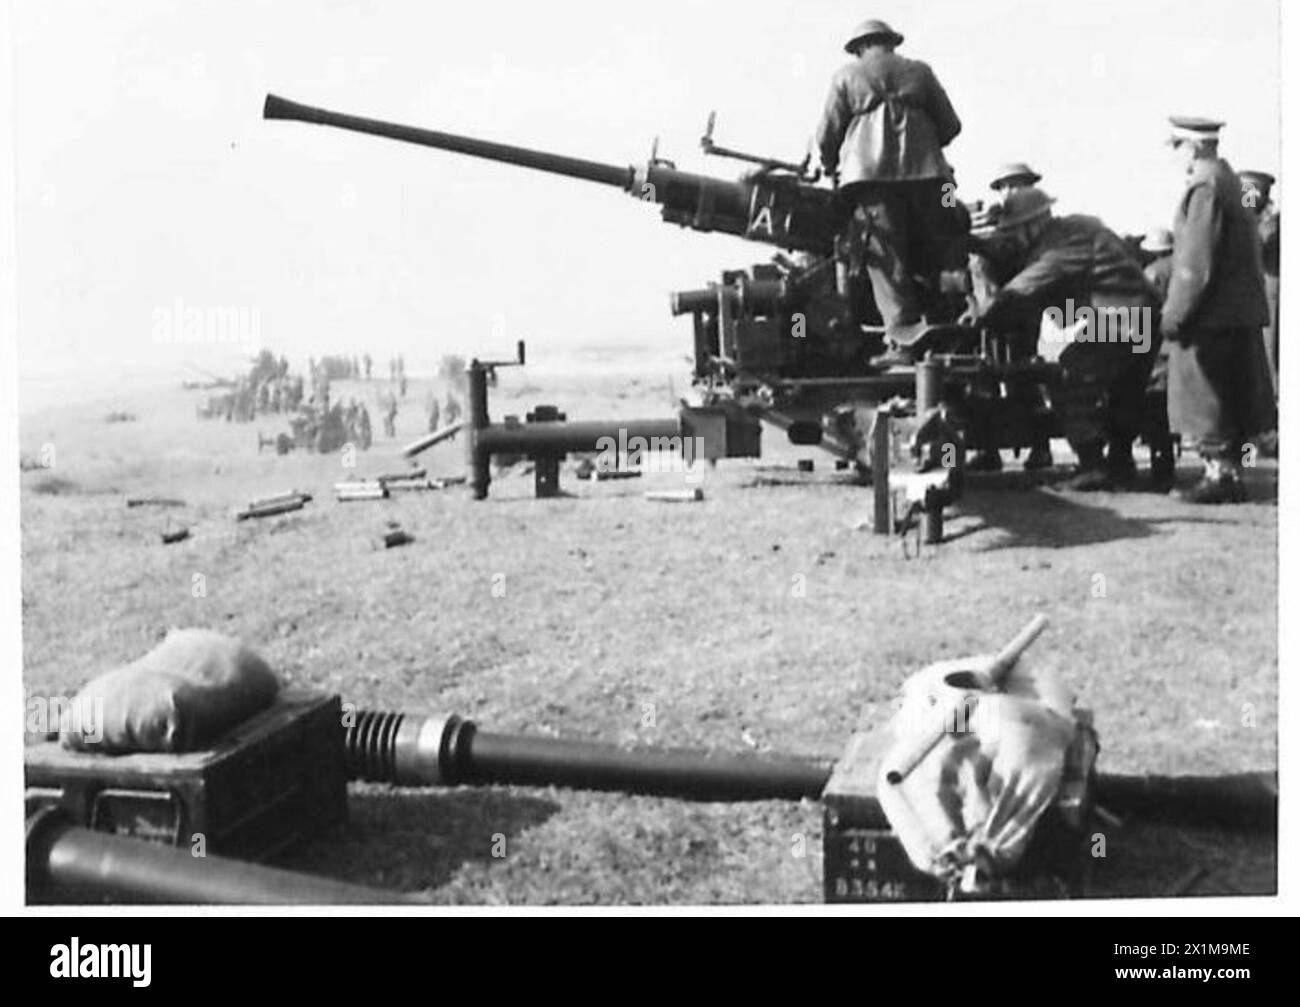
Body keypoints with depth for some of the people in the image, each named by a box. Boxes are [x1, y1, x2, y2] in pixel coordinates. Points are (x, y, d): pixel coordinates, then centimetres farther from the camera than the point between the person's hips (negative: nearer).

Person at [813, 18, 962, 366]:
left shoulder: (846, 76, 10)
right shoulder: (919, 72, 18)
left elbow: (826, 135, 8)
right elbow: (950, 125, 15)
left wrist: (831, 167, 27)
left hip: (869, 176, -2)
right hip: (925, 174, 3)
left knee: (887, 262, -6)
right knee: (936, 258, 6)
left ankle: (904, 340, -16)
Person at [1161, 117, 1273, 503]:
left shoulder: (1205, 188, -17)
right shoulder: (1226, 179, 13)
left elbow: (1195, 263, -21)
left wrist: (1175, 314, -15)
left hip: (1211, 314, -9)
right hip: (1239, 310, 9)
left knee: (1206, 398, -1)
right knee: (1232, 398, 13)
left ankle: (1219, 474, 4)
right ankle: (1229, 473, 20)